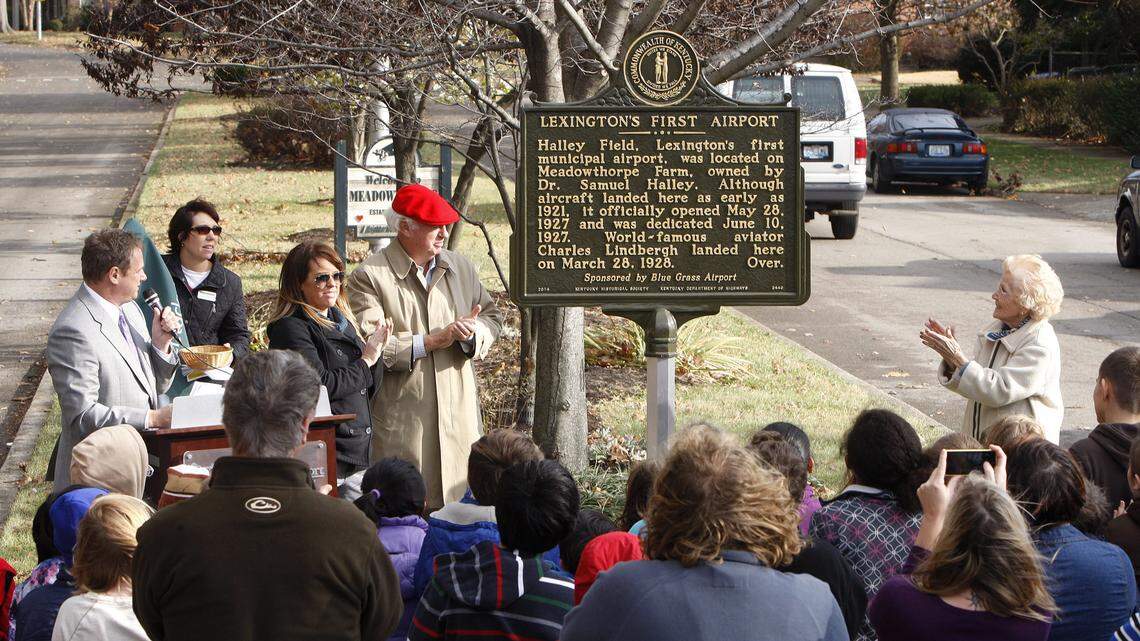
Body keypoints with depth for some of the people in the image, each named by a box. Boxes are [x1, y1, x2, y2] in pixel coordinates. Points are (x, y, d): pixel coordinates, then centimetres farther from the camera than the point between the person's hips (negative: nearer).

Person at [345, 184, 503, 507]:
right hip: (400, 418, -5)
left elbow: (492, 318, 16)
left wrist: (472, 332, -8)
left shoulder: (461, 268, 14)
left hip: (459, 412, 5)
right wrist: (430, 342, -16)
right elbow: (367, 345, -16)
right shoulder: (368, 277, -7)